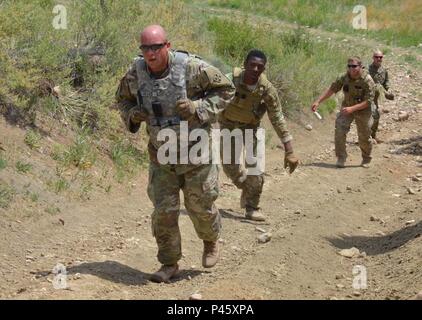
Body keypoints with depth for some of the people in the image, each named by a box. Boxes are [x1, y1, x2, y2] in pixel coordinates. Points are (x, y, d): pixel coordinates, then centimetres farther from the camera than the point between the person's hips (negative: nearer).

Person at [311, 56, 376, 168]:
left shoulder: (367, 80, -23)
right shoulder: (344, 77, -10)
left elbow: (368, 101, -24)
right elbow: (331, 89, 1)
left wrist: (352, 108, -34)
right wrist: (318, 101, -5)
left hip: (363, 110, -3)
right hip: (346, 108, 3)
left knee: (364, 138, 7)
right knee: (339, 131, -14)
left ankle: (366, 160, 31)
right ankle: (341, 158, -1)